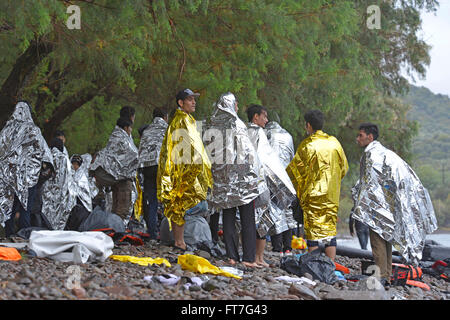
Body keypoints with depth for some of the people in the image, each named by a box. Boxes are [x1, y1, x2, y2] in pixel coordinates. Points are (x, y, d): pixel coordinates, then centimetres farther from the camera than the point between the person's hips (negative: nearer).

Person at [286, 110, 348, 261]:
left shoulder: (307, 145, -10)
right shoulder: (334, 142, 4)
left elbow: (294, 169, -4)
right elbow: (344, 167, 12)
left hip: (312, 193, -4)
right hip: (332, 195, 4)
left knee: (313, 228, 1)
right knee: (330, 228, 8)